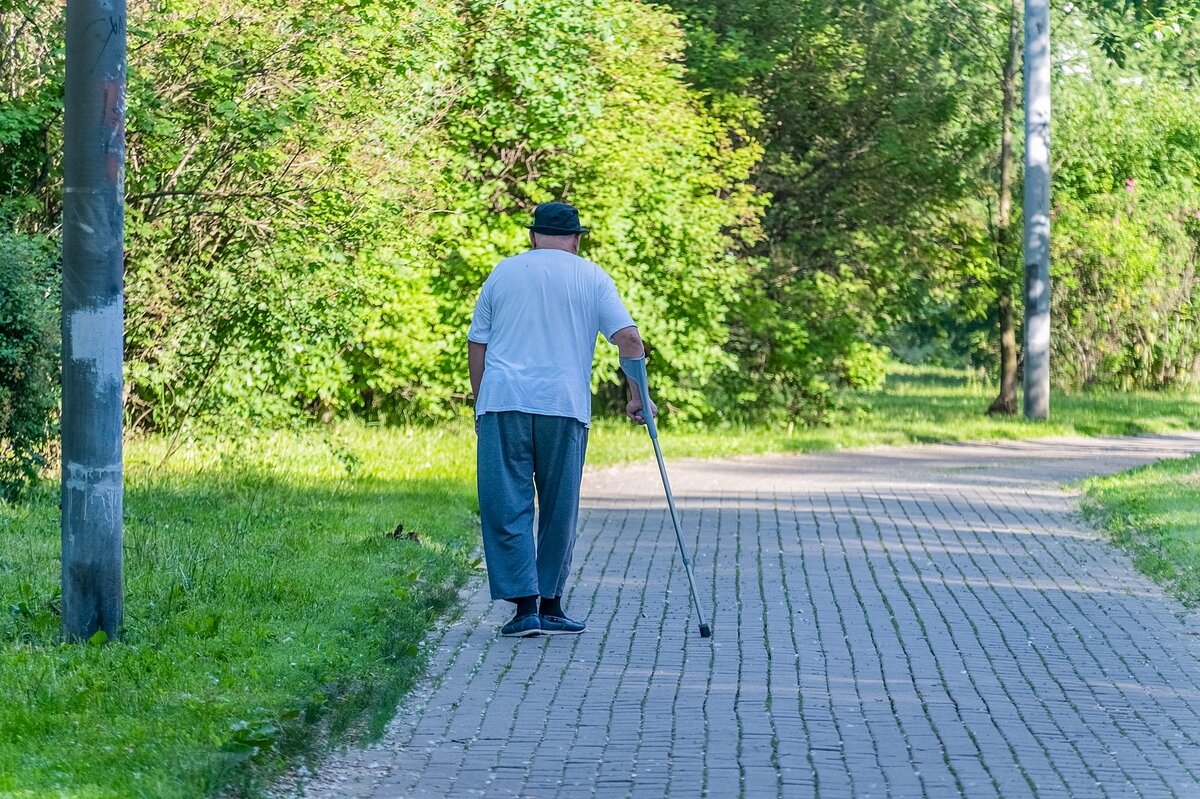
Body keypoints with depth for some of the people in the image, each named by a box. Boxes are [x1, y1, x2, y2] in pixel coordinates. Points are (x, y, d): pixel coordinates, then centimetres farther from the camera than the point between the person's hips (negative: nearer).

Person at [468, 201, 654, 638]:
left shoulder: (503, 272, 14)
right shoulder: (592, 278, 9)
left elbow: (477, 344, 13)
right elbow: (629, 339, 0)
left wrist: (480, 405, 20)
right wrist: (639, 398, 6)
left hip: (502, 401, 0)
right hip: (565, 404, 0)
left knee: (506, 508, 0)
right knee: (558, 509, 9)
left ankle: (525, 606, -9)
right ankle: (550, 605, 12)